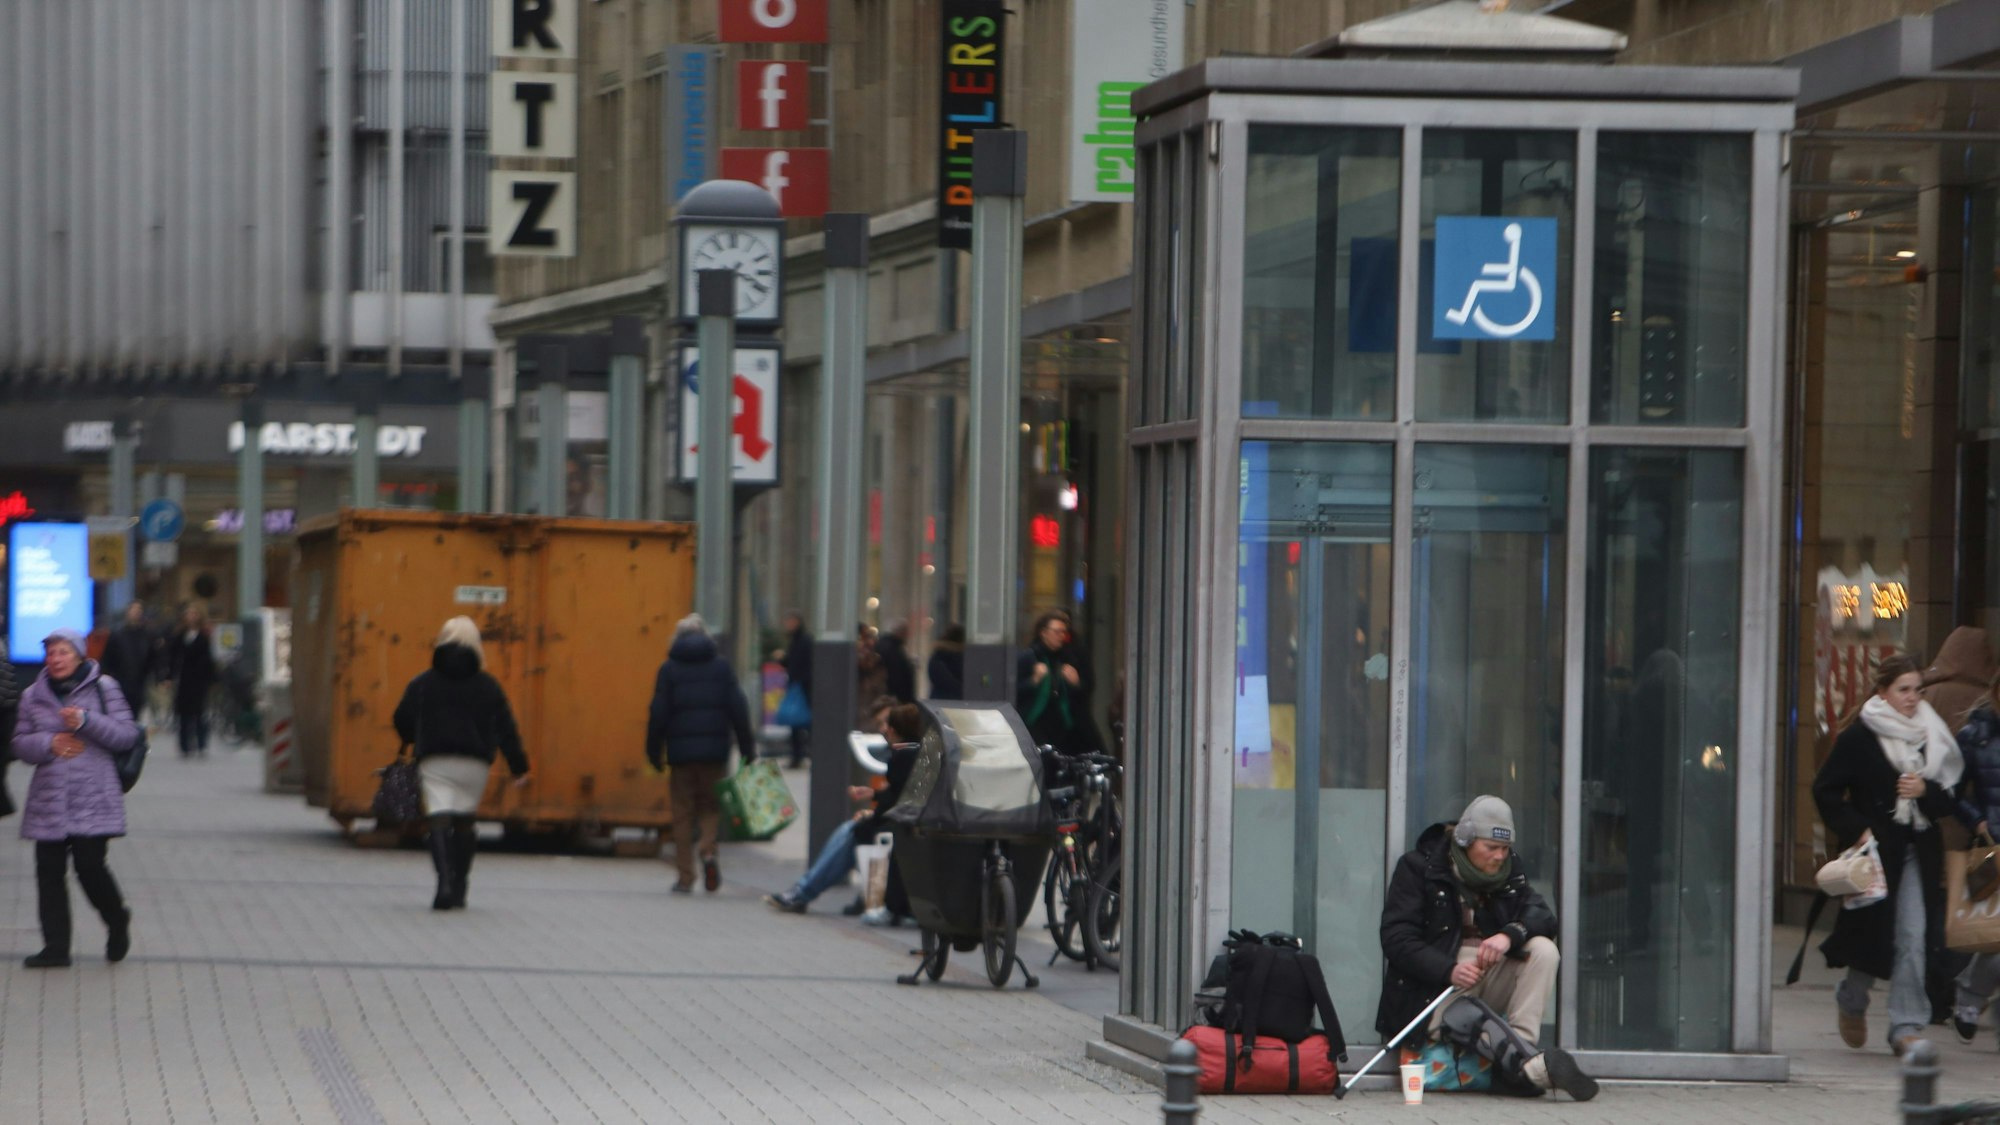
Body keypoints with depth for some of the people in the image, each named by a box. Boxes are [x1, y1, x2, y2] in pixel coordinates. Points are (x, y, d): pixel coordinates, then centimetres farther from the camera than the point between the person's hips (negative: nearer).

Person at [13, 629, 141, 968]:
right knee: (49, 870, -2)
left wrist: (86, 721, -16)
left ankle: (117, 920, 19)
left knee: (89, 864, -10)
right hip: (49, 797, 3)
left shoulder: (102, 688, 2)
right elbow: (21, 743, 11)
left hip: (93, 797, -3)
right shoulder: (34, 695, 11)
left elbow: (127, 735, -3)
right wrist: (49, 743, -9)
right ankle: (55, 947, 3)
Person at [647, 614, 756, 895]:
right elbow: (737, 708, 1)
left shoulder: (669, 670, 1)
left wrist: (654, 751, 5)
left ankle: (685, 877, 3)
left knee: (683, 811, 5)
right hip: (715, 751, 1)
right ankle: (708, 849, -15)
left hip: (681, 751, -1)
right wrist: (747, 747, 6)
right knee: (711, 805, 14)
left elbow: (659, 713, -3)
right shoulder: (721, 666, 4)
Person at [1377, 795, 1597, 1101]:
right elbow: (1397, 939, -11)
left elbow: (1543, 917, -3)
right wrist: (1449, 971, -27)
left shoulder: (1508, 870, 11)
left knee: (1543, 950, -20)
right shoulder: (1418, 868, -3)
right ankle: (1535, 1066, -45)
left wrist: (1510, 935, -27)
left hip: (1493, 977, 4)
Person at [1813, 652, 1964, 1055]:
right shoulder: (1857, 738, -3)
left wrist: (1925, 791, -8)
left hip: (1920, 852, 3)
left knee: (1914, 938, -6)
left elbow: (1951, 800, 13)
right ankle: (1851, 1002, 31)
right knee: (1874, 929, 1)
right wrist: (1855, 829, -12)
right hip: (1875, 850, -3)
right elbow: (1826, 790, -3)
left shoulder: (1932, 739, 10)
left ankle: (1907, 1026, -3)